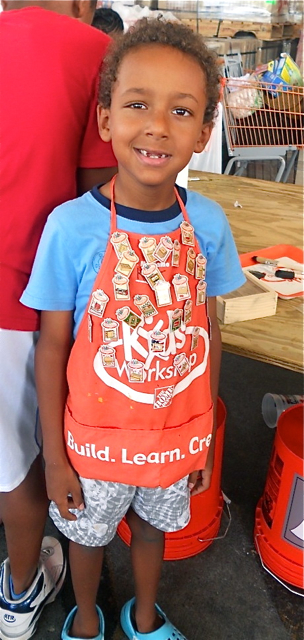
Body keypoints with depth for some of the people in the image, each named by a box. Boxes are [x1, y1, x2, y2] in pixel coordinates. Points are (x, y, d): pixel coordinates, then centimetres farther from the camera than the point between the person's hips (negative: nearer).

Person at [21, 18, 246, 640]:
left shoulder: (208, 223, -13)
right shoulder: (72, 226, -22)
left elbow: (208, 332, -2)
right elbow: (52, 345, -13)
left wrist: (206, 437, 5)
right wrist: (54, 456, -7)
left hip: (177, 436, 2)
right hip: (97, 440, -2)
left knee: (153, 524, 26)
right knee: (88, 533, 22)